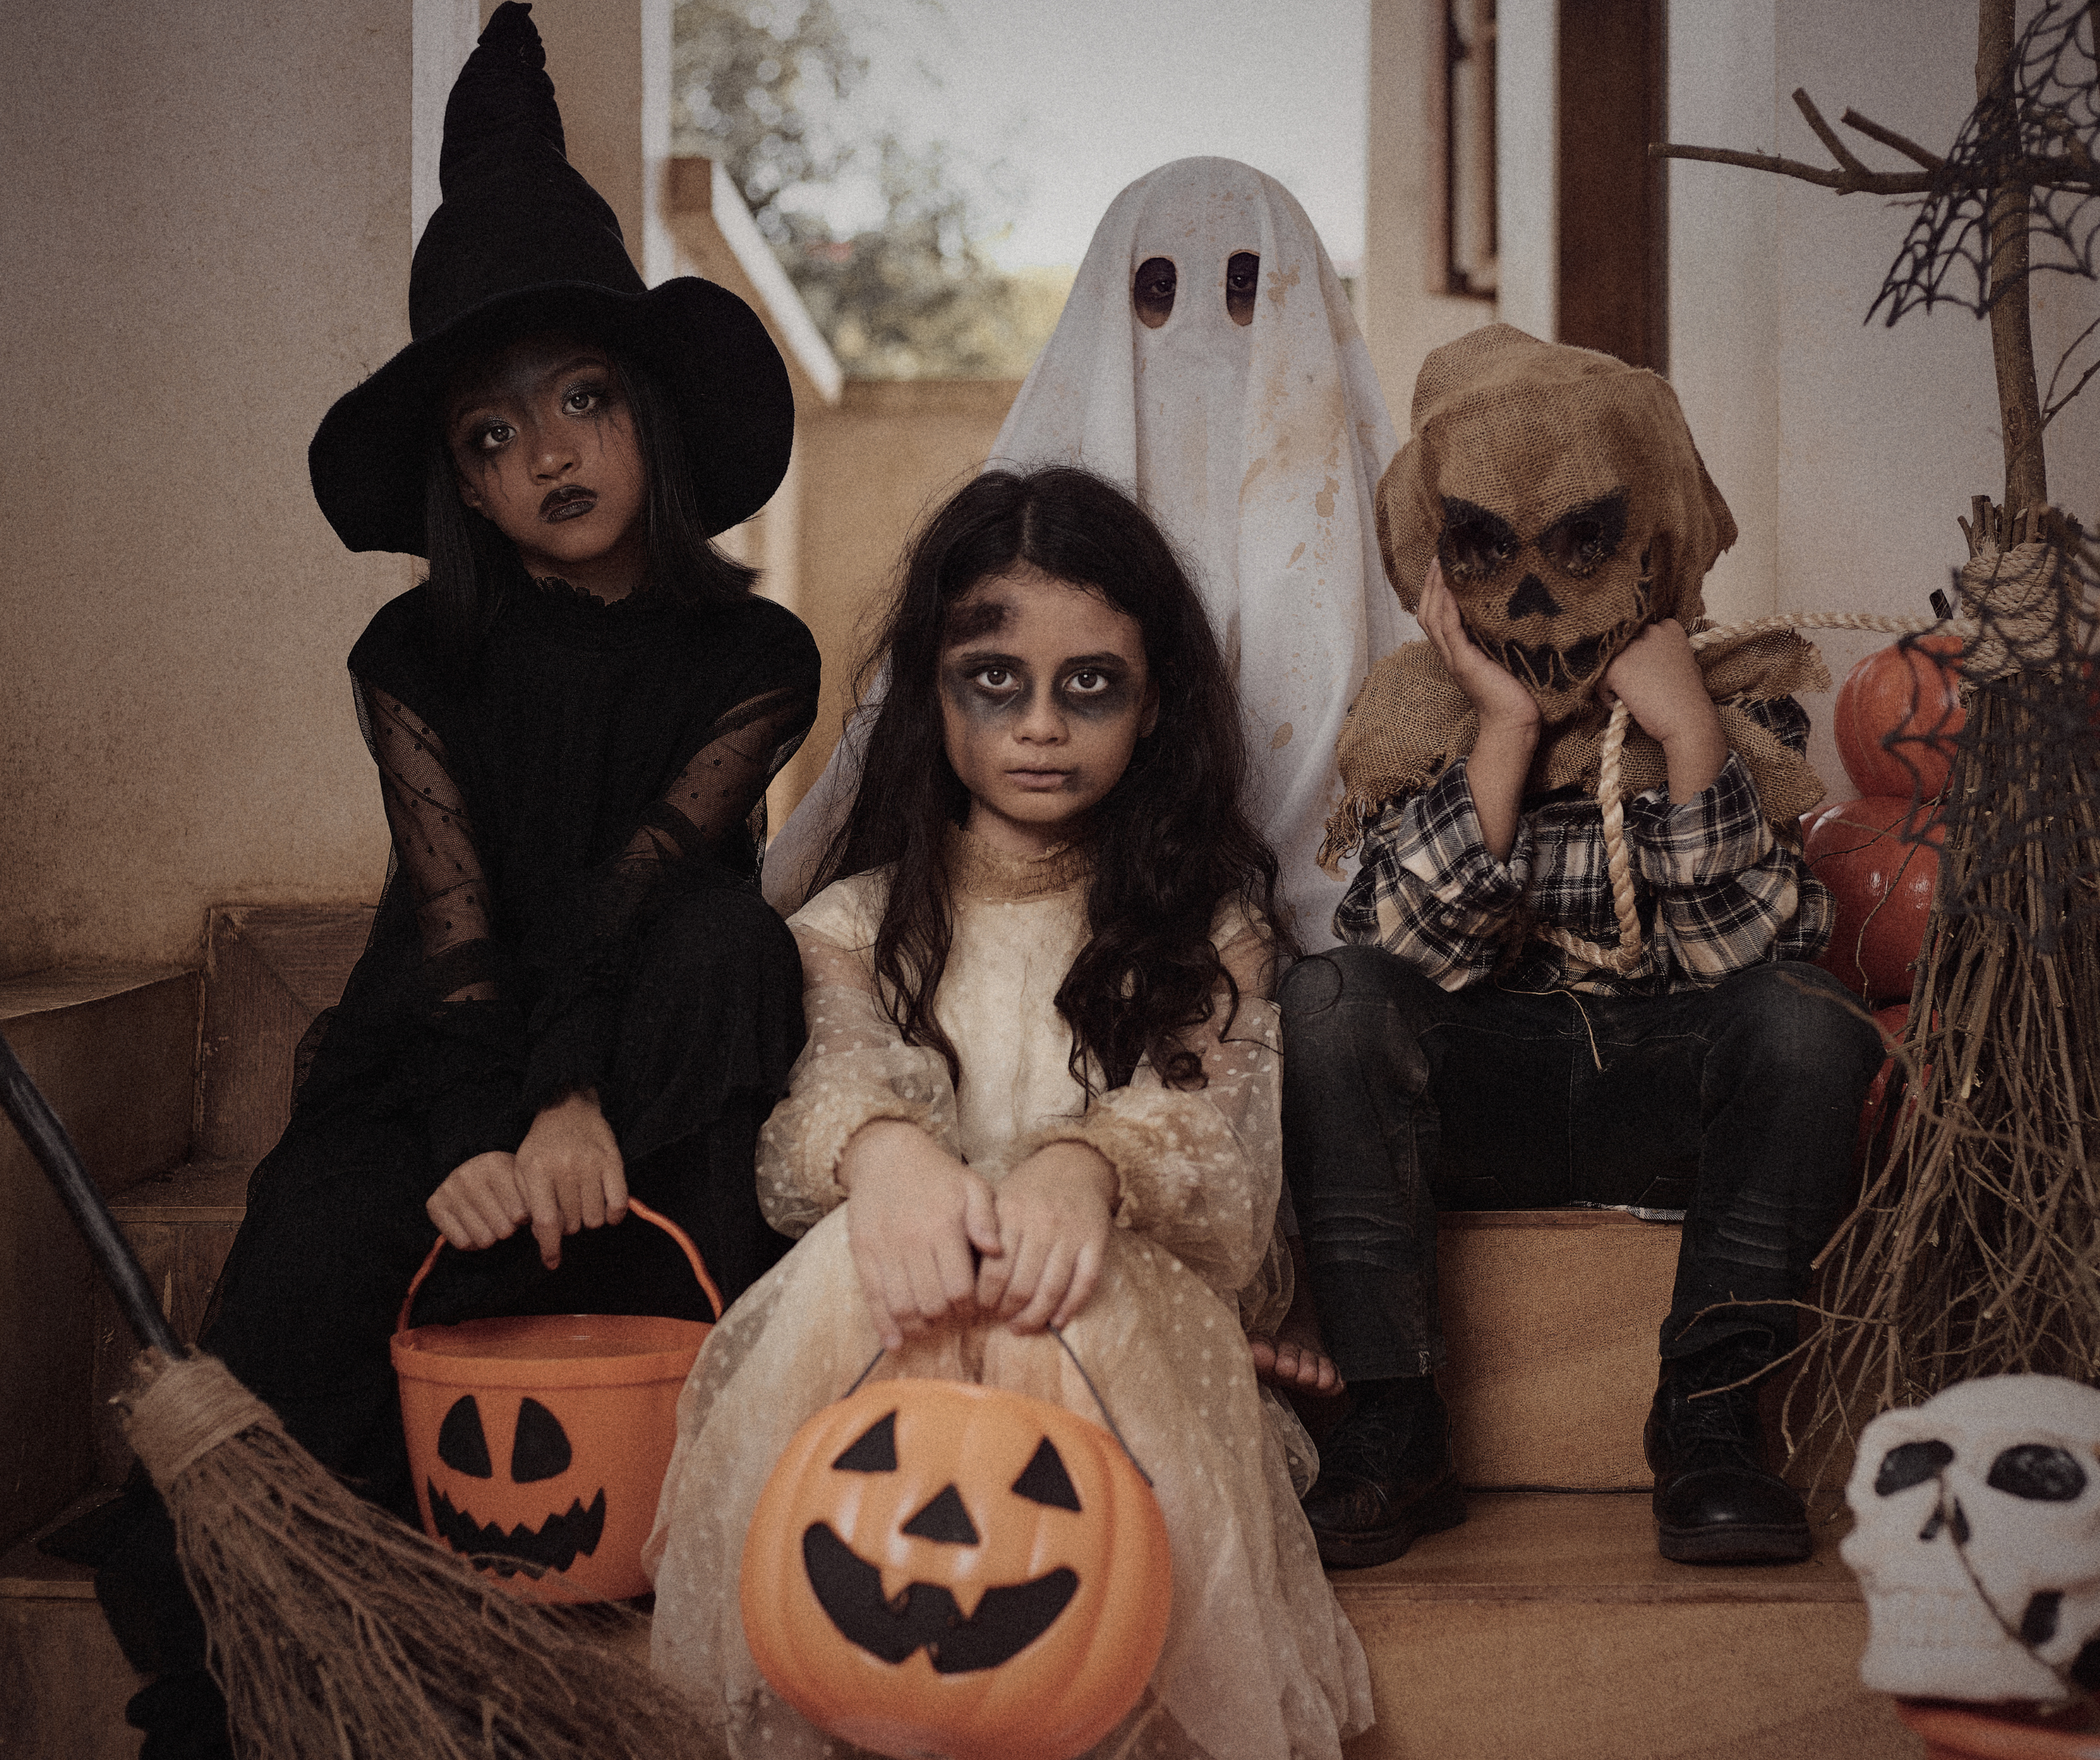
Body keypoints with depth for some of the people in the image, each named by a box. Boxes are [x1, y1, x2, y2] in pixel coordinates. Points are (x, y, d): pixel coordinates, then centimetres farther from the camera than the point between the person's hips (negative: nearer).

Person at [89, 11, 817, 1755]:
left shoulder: (752, 656, -1)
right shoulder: (418, 658, 1)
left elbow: (647, 875, -16)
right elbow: (455, 916, -12)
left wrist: (581, 1100, -33)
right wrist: (479, 1138, -31)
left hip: (640, 1086, 0)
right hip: (436, 1074, 1)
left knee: (722, 936, -33)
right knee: (298, 1300, -29)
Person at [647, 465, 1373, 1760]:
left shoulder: (1209, 918, 13)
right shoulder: (862, 919, 16)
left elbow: (1223, 1131, -5)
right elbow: (837, 1070, -5)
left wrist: (1089, 1162, -31)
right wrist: (884, 1143, -34)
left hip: (1131, 1316, -1)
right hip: (892, 1319, 1)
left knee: (1074, 1303, -38)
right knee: (865, 1268, -36)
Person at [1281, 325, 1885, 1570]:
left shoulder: (1742, 708, -3)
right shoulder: (1420, 715, -3)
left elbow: (1750, 954, -15)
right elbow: (1407, 953, -17)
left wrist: (1691, 736, -23)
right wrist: (1506, 737, -23)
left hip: (1672, 1097, 0)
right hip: (1476, 1101, 0)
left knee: (1808, 1018, -30)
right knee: (1326, 1000, -28)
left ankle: (1709, 1418, -22)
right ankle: (1398, 1428, -24)